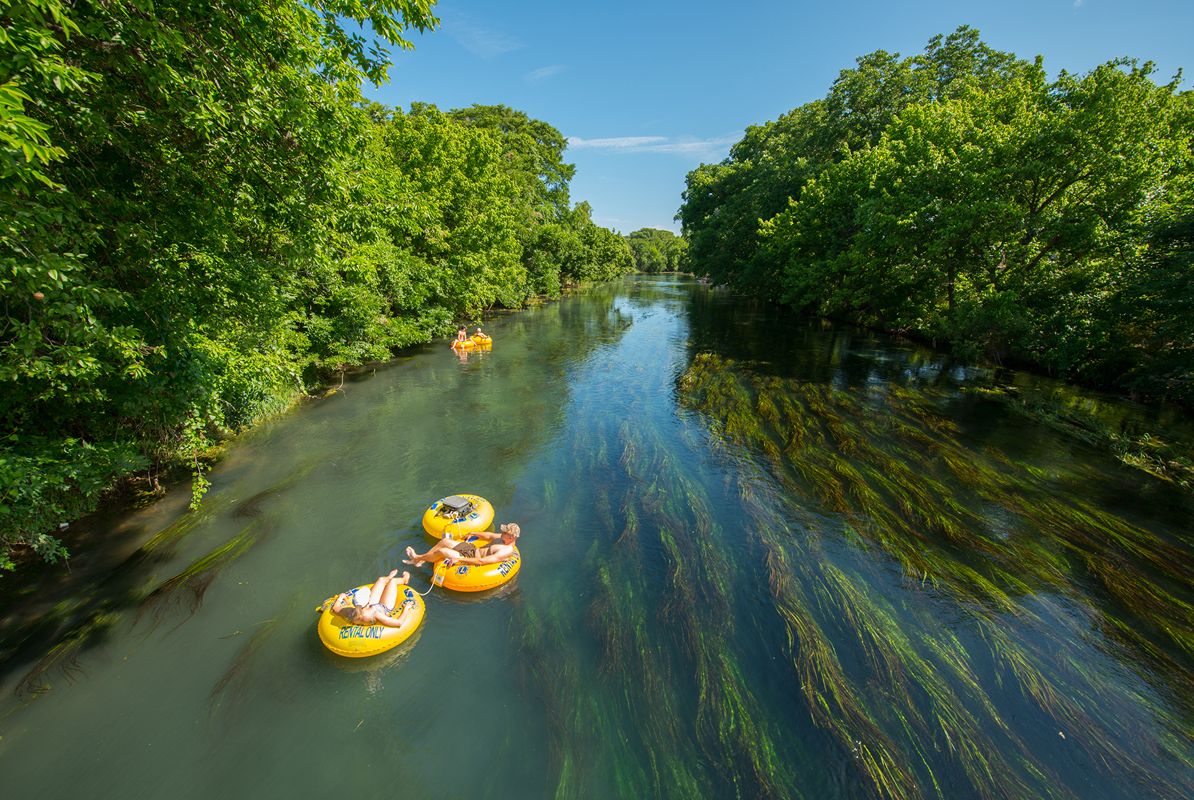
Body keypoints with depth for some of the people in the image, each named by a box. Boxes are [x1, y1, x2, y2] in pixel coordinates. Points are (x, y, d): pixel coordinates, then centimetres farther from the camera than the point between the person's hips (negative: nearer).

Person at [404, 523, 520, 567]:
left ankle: (418, 558, 14)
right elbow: (489, 535, 20)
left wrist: (459, 559, -30)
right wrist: (473, 533, 25)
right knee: (444, 541, 8)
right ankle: (420, 559, 22)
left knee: (441, 551, -13)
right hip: (472, 548, 9)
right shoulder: (504, 538, 0)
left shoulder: (507, 551, -29)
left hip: (471, 559, -9)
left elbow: (482, 561, -33)